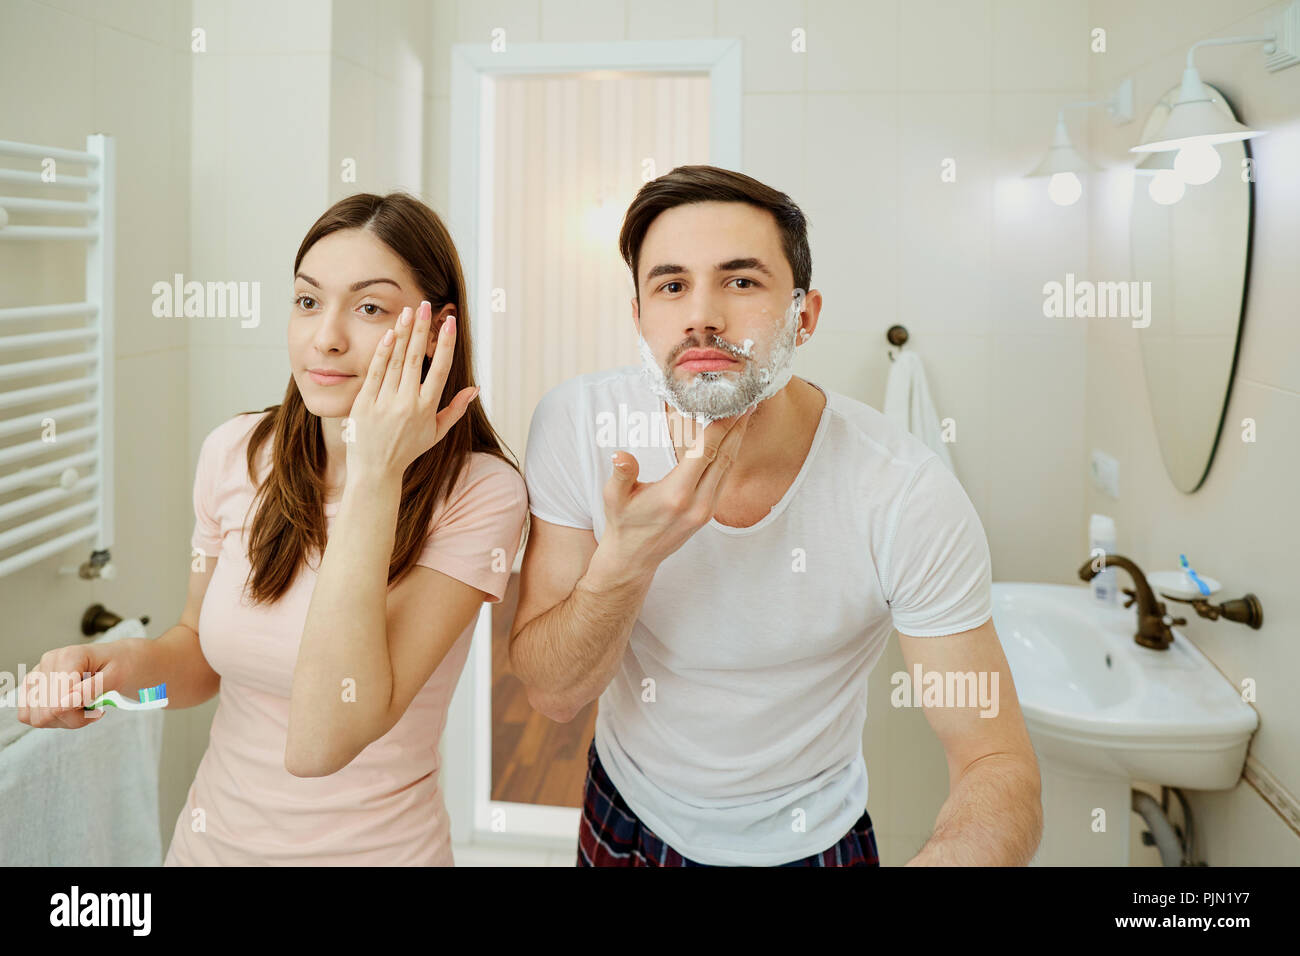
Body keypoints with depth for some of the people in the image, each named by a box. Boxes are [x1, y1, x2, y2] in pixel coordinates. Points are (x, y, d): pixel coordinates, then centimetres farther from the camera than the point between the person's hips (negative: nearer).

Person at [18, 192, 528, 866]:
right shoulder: (234, 452, -9)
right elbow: (202, 648, 6)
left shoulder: (479, 493, -22)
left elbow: (321, 742, -29)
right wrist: (128, 663, -16)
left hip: (376, 847, -4)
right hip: (212, 836, 4)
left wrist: (374, 479, -31)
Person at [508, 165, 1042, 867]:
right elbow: (552, 693, -17)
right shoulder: (576, 424, -21)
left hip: (810, 841, -2)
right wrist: (627, 558, -36)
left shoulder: (909, 496, -28)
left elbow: (1000, 767, -25)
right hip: (624, 824, 2)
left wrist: (949, 854, -48)